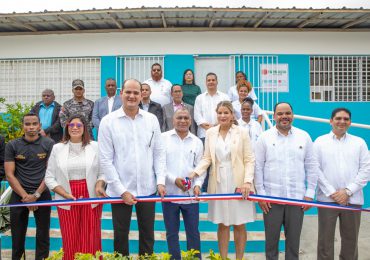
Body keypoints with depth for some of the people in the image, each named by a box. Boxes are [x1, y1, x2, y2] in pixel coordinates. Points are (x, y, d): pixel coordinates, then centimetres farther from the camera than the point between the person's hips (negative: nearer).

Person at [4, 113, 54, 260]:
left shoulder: (49, 144, -2)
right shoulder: (12, 146, 2)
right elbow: (9, 174, -1)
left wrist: (36, 195, -10)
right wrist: (25, 196, -9)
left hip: (42, 195, -1)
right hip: (19, 196, 1)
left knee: (43, 234, 5)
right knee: (18, 235, 9)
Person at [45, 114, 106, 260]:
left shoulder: (95, 146, 0)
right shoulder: (57, 148, 4)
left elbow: (103, 171, 4)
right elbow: (49, 178, 3)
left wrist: (99, 185, -16)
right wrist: (66, 195, -9)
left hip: (91, 198, -1)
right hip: (67, 200, 1)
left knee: (90, 240, 4)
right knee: (70, 240, 8)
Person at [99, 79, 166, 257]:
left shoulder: (151, 119, 2)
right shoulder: (108, 121, -5)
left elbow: (159, 153, 6)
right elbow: (105, 160, -7)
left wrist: (160, 181, -4)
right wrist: (121, 190, -11)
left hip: (148, 189, 2)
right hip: (120, 190, -2)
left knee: (147, 236, 15)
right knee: (120, 236, 14)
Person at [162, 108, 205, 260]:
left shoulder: (197, 142, 7)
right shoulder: (163, 138, -1)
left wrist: (198, 184, -10)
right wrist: (174, 179, -15)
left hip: (191, 195, 1)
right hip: (170, 193, -1)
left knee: (193, 232, 10)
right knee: (171, 233, 12)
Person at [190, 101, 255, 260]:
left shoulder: (242, 132, -3)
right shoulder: (210, 133, 5)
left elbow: (249, 160, -4)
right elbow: (207, 158, 3)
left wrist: (247, 181, -16)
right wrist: (195, 172, -13)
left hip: (238, 184, -2)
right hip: (219, 184, 2)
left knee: (239, 224, 8)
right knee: (222, 224, 11)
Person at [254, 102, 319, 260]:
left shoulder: (304, 137, 5)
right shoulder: (264, 137, 0)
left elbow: (312, 167, 7)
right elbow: (258, 167, -1)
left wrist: (310, 194, 2)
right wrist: (261, 194, -4)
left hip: (297, 198, 1)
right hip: (271, 198, -1)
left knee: (294, 240, 11)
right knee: (271, 239, 9)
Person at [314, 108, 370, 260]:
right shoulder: (320, 141, 4)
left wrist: (348, 191, -9)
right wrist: (331, 192, -10)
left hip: (352, 199, 2)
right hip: (327, 198, -1)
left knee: (351, 239, 11)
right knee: (325, 239, 5)